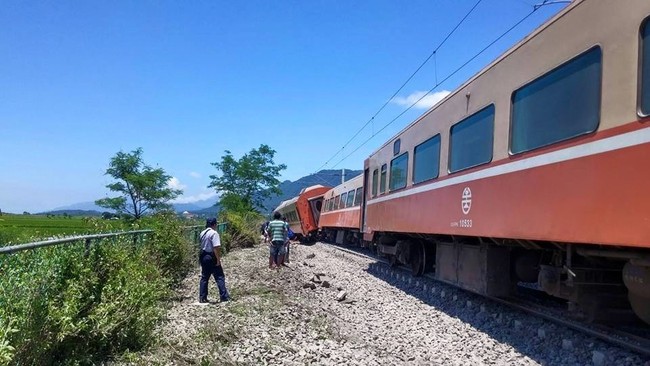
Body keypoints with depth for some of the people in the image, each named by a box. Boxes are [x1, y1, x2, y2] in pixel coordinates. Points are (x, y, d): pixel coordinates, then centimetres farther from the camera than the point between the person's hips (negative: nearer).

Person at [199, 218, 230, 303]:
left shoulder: (202, 233, 10)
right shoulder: (214, 233, -14)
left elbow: (201, 246, 12)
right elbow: (216, 248, -21)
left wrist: (201, 258, 16)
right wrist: (218, 259, -18)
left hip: (203, 257, 8)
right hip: (212, 258, -8)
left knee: (204, 277, 12)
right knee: (220, 277, -2)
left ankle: (202, 298, 14)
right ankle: (224, 296, -2)